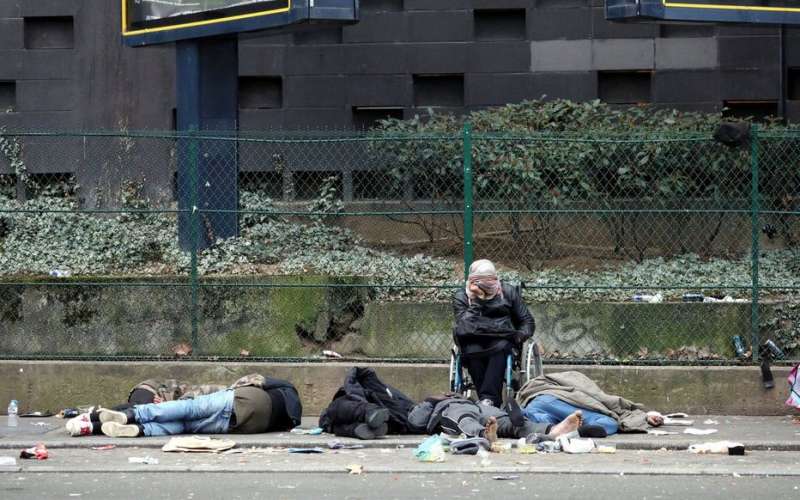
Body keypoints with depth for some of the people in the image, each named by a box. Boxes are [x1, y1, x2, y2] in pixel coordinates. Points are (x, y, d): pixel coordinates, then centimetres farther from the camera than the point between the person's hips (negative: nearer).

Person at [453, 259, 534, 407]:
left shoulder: (508, 292, 13)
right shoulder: (461, 297, 7)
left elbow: (527, 321, 16)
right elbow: (465, 328, -11)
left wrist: (522, 334, -6)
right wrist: (476, 301, -14)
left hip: (502, 339, 1)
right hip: (474, 342, -1)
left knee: (500, 348, -35)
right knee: (472, 351, -35)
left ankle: (487, 399, -45)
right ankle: (494, 402, -36)